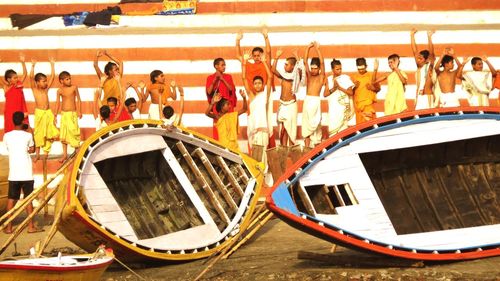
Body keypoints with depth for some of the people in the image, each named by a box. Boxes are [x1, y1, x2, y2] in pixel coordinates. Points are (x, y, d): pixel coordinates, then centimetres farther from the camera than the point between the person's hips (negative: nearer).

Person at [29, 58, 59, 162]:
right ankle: (37, 154, 9)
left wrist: (52, 64, 7)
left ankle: (46, 152, 13)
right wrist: (33, 66, -19)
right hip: (39, 113, -4)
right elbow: (31, 77, -14)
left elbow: (52, 76, 9)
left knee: (49, 133, 4)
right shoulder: (34, 89, -1)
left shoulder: (46, 89, 9)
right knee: (38, 133, 1)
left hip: (48, 112, 4)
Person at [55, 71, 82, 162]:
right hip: (64, 114, 3)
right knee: (63, 134, 6)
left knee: (73, 131, -9)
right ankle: (65, 154, 16)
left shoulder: (74, 88, -4)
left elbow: (78, 99, 0)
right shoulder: (60, 91, 2)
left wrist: (79, 111, -7)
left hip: (72, 113, -3)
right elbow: (57, 102, 7)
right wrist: (55, 115, 6)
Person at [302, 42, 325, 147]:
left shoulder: (321, 77, 3)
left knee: (315, 124, 0)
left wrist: (317, 49, -10)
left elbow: (322, 62, -8)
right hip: (307, 101, 4)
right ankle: (307, 147, 3)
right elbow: (305, 61, 6)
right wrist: (308, 48, -2)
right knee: (306, 124, 2)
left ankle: (316, 146, 5)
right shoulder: (309, 75, 13)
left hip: (316, 101, -4)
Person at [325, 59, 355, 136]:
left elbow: (351, 92, -4)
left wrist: (339, 87, -13)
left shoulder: (346, 78, 0)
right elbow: (325, 94, 5)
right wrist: (333, 89, -11)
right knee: (332, 129, -2)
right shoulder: (329, 79, 8)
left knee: (343, 128, -7)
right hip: (333, 108, 2)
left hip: (343, 107, -2)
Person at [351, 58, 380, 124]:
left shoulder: (371, 75, 3)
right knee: (360, 123, 3)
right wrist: (354, 86, -8)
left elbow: (378, 88, 8)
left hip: (368, 103, -3)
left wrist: (373, 88, -11)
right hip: (358, 104, 3)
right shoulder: (354, 77, 8)